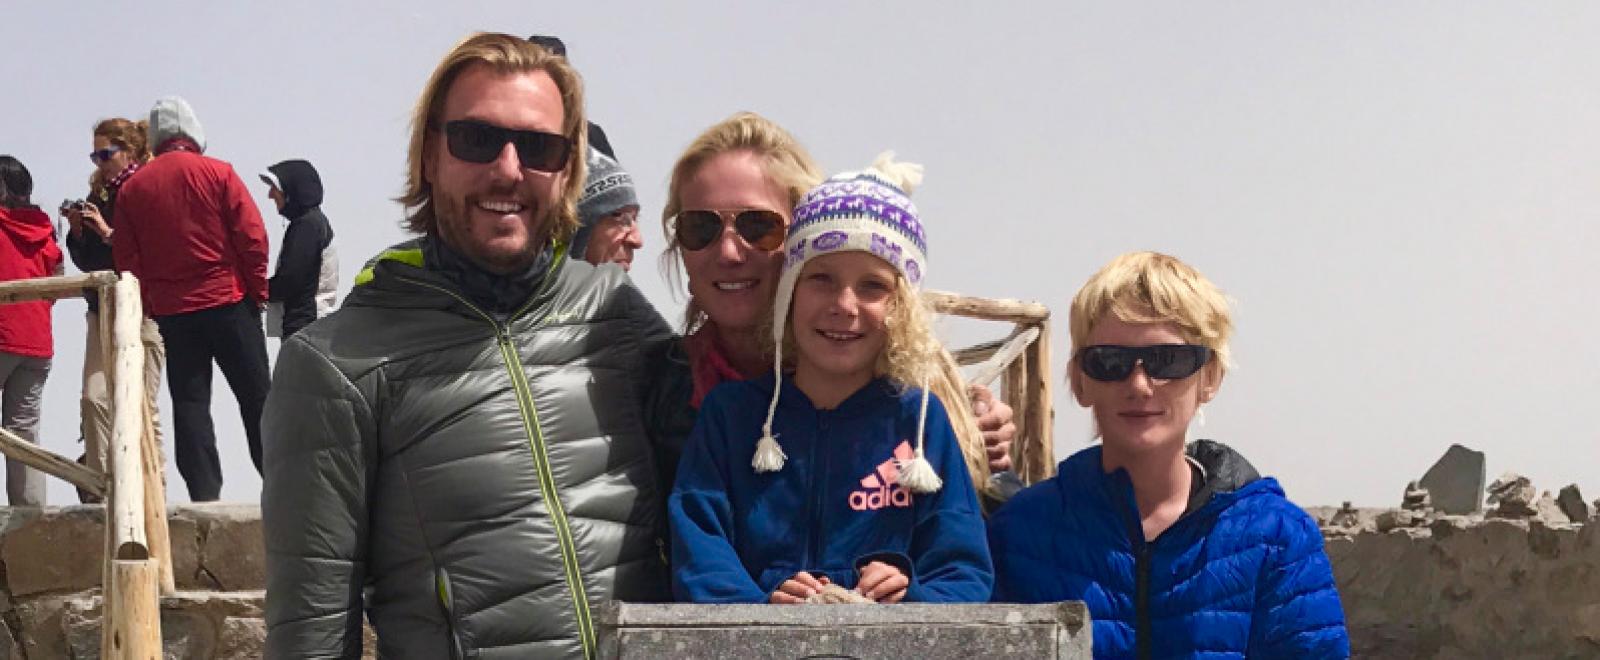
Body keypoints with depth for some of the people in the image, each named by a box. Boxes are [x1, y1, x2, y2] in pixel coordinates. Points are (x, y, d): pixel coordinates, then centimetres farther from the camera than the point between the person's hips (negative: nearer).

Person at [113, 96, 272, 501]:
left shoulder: (132, 189, 4)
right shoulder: (217, 173, -4)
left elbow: (126, 259, 5)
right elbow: (252, 236, -8)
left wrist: (149, 306, 13)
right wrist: (258, 289, 2)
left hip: (171, 311, 2)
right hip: (230, 301, -2)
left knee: (189, 402, 5)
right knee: (255, 396, 5)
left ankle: (204, 492, 0)